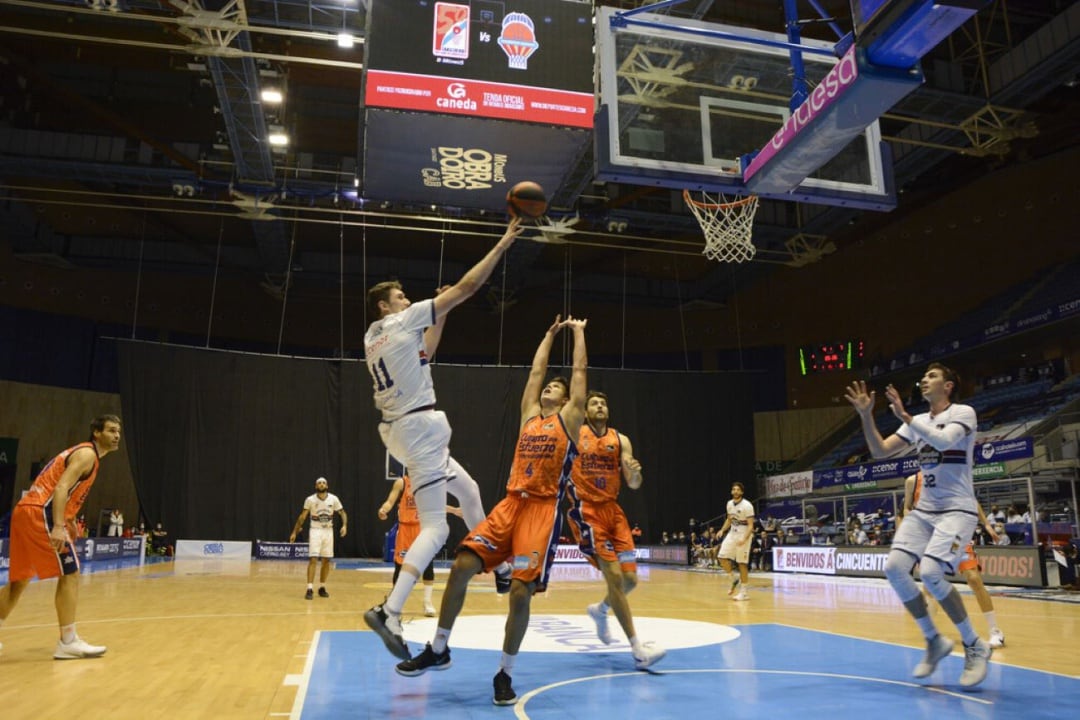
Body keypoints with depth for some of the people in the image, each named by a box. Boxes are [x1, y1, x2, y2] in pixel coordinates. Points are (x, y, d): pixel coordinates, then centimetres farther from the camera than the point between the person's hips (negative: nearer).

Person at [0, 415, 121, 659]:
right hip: (40, 513, -10)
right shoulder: (87, 453, -8)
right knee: (69, 574, -8)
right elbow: (61, 488, -21)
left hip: (26, 511, 10)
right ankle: (68, 642, -6)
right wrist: (59, 526, -29)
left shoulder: (83, 452, 23)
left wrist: (69, 521, 30)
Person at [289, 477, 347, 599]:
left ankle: (322, 587, 18)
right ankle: (310, 589, -14)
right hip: (315, 531, -2)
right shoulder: (310, 499, -8)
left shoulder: (333, 499, -5)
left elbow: (342, 513, 3)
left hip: (328, 531, 2)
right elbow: (302, 516, 0)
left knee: (326, 561, 6)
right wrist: (294, 532, -2)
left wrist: (344, 525, -15)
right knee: (313, 559, -13)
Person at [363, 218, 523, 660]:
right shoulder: (403, 320, -8)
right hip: (419, 427, -10)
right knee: (435, 528, -11)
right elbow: (465, 288, -9)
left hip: (405, 428, 10)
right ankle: (390, 612, -19)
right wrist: (502, 245, -3)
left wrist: (441, 315, 22)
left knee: (468, 491, 23)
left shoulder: (374, 336, 15)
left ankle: (499, 570, 33)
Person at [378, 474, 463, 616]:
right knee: (400, 565, 3)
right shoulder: (401, 482, -5)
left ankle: (427, 602, 5)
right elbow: (390, 502, -12)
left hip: (423, 528, 3)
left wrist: (453, 510, 20)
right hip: (405, 528, -3)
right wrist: (383, 510, -33)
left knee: (428, 565, -4)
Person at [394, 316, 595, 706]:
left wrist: (578, 333, 21)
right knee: (462, 565, -8)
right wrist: (551, 333, 35)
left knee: (521, 591, -11)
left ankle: (505, 674, 9)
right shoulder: (529, 414, 19)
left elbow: (580, 371, 10)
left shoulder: (569, 418, 7)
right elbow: (536, 369, 26)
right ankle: (438, 650, 9)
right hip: (511, 504, 5)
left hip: (543, 510, -4)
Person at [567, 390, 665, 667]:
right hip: (586, 510, -5)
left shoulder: (620, 440, 7)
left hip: (612, 509, 5)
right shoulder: (575, 435, -2)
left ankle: (600, 610, 35)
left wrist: (635, 472, -17)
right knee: (614, 575, -14)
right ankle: (638, 650, -9)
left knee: (630, 578, 2)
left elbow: (634, 484, 3)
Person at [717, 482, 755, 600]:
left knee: (742, 563, -4)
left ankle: (743, 592, 5)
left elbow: (751, 525, -19)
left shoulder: (747, 505, -18)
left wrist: (744, 539, -32)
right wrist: (722, 530, 3)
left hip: (743, 535, -7)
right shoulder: (729, 503, 3)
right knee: (722, 557, -1)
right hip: (732, 533, 7)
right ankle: (735, 579, 20)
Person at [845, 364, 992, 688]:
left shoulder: (963, 412, -6)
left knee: (930, 572, -23)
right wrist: (866, 416, -7)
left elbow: (944, 440, -27)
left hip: (957, 509, -6)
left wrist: (904, 416, -29)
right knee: (894, 567, -10)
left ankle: (975, 646, -1)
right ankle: (934, 640, 7)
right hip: (924, 510, 6)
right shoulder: (918, 422, 12)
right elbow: (880, 450, 5)